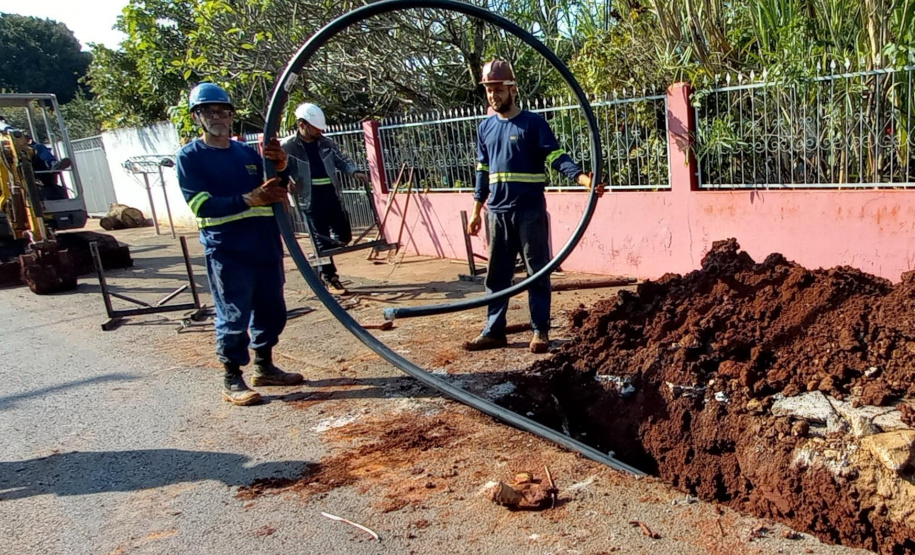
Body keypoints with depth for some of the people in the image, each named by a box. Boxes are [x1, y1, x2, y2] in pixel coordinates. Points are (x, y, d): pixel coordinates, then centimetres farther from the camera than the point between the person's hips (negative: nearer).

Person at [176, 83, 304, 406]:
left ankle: (264, 367, 29)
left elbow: (276, 193, 10)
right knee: (234, 316, -3)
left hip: (267, 245, 6)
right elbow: (201, 205, -14)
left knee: (272, 310, 13)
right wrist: (248, 199, -26)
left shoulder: (248, 152, 13)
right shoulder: (190, 157, -2)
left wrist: (281, 167, -12)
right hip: (227, 252, -6)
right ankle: (232, 379, 11)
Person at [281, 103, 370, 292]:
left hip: (333, 196, 5)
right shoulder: (288, 147, -6)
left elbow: (342, 160, 17)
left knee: (344, 236, 7)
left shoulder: (326, 143, 8)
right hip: (311, 201, -4)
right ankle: (329, 278, 14)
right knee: (322, 241, 1)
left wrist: (354, 172, -1)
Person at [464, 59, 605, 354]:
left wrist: (582, 177, -29)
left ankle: (540, 331, 11)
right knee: (496, 275, 9)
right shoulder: (485, 127, 12)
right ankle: (494, 331, 17)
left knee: (537, 272, 3)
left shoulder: (533, 123, -3)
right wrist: (476, 210, 15)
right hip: (497, 212, 5)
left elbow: (556, 156, -12)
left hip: (530, 211, -5)